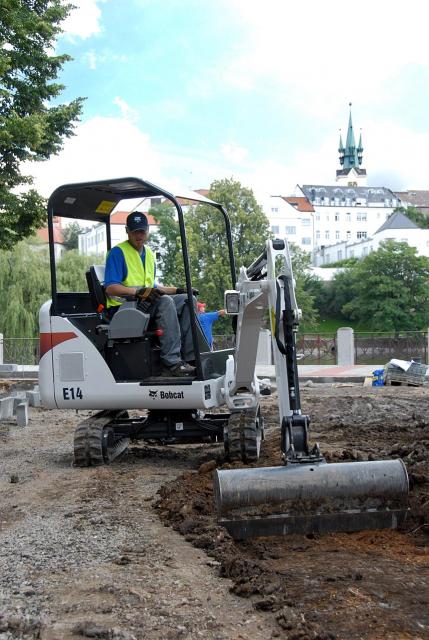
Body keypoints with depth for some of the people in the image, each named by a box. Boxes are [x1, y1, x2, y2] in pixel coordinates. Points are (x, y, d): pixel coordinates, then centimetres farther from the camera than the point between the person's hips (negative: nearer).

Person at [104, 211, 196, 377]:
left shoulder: (149, 254, 21)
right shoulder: (118, 252, -5)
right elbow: (110, 288, -15)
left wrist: (178, 290, 14)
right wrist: (139, 292, -28)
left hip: (146, 305, 8)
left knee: (187, 300, -6)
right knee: (165, 301, -31)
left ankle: (189, 357, -15)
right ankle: (172, 363, -37)